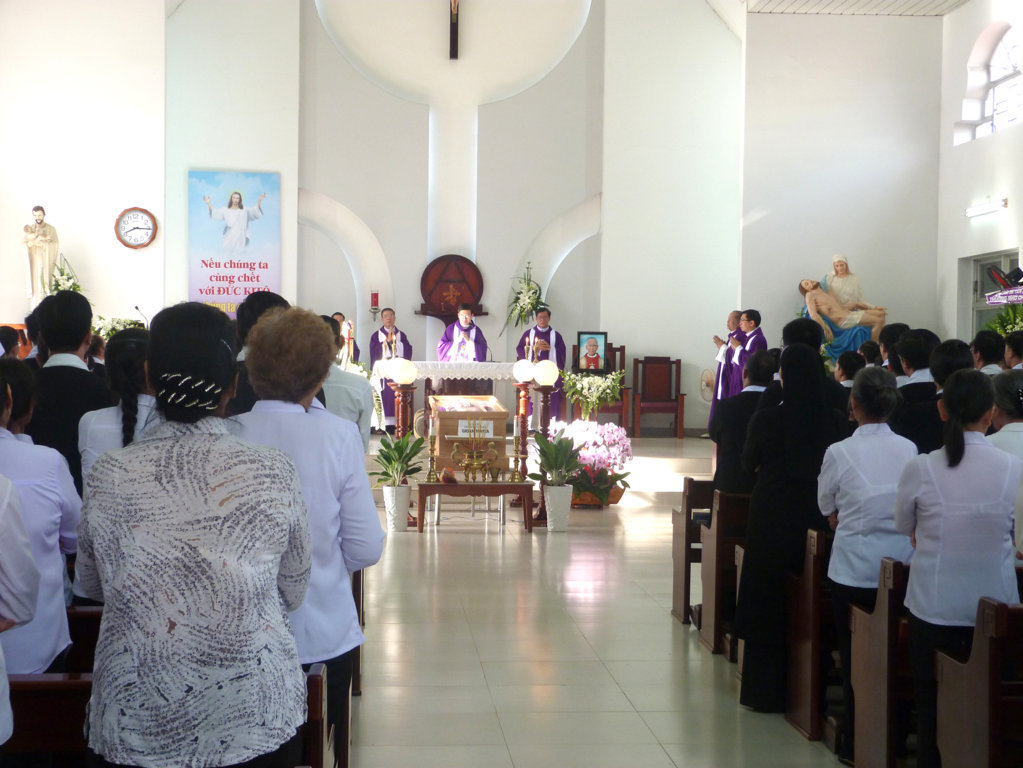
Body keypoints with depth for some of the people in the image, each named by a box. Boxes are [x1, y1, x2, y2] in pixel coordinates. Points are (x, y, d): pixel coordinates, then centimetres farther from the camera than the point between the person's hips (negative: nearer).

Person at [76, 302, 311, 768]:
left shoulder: (107, 477, -12)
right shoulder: (275, 473, -13)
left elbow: (91, 586, 7)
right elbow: (293, 595, 1)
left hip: (135, 729, 0)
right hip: (257, 722, 0)